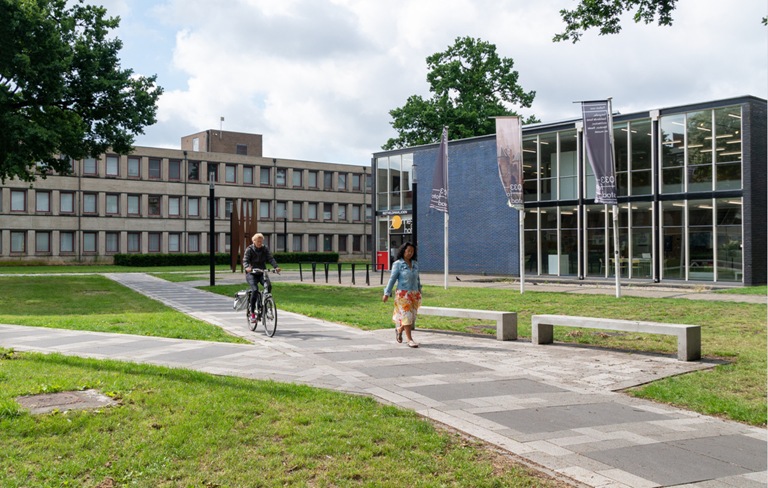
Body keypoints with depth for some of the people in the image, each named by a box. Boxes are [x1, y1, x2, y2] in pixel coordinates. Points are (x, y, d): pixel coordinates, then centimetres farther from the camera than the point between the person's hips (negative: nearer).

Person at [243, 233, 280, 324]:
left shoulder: (265, 249, 4)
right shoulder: (249, 249, -4)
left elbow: (271, 258, -8)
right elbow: (245, 261, -15)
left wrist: (276, 266, -27)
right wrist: (247, 267, -38)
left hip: (262, 273, 3)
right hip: (251, 273, -3)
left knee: (269, 286, -26)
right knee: (255, 290, -25)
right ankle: (252, 313, -15)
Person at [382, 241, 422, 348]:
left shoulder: (415, 264, 10)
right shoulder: (398, 264, -4)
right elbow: (392, 279, -7)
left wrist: (419, 291, 19)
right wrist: (387, 294, -11)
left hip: (414, 294, 5)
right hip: (403, 294, -5)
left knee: (412, 316, 8)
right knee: (406, 315, -7)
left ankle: (399, 330, 33)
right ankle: (409, 339, -2)